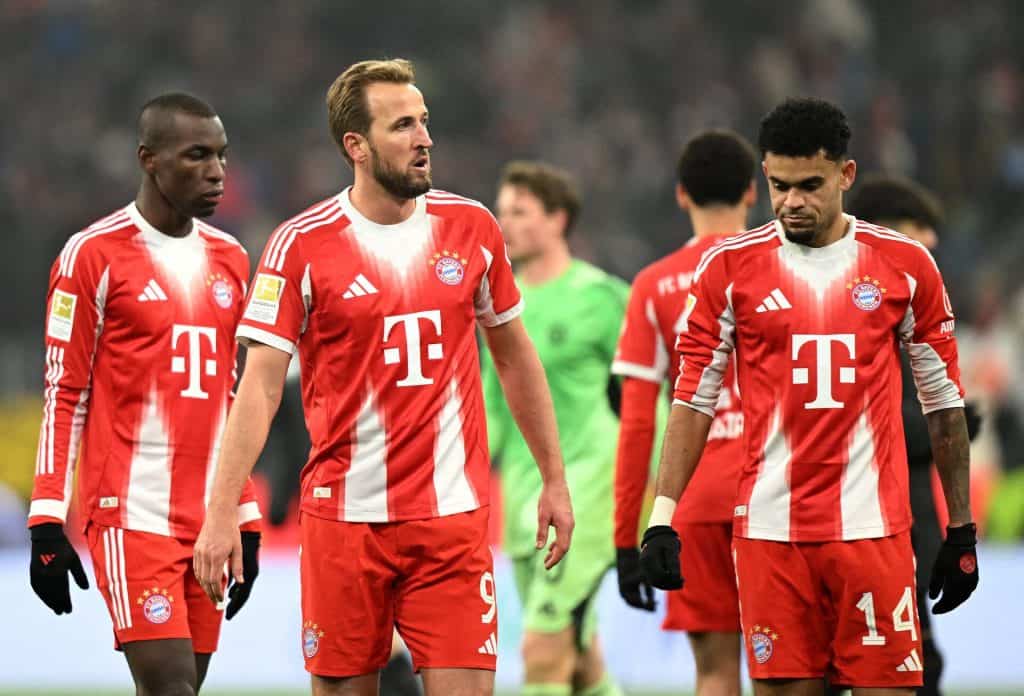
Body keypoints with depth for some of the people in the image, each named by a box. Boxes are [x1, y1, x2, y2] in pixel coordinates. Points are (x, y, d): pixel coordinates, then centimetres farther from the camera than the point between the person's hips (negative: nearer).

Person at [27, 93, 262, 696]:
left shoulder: (231, 260, 14)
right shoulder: (95, 254, -4)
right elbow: (64, 396, -3)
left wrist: (246, 522, 17)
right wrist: (47, 521, -8)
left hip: (210, 520, 6)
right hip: (132, 512, -6)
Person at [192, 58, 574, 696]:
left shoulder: (472, 228, 5)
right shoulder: (302, 246, -5)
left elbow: (515, 356, 16)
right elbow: (261, 387, -6)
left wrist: (554, 480, 15)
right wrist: (221, 513, -14)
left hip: (453, 515, 2)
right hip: (345, 517, -1)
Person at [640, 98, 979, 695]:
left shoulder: (906, 265, 4)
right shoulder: (729, 267, 3)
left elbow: (944, 399, 10)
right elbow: (694, 397, 5)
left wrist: (962, 530, 9)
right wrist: (663, 516, -4)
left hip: (873, 527, 0)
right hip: (770, 528, 0)